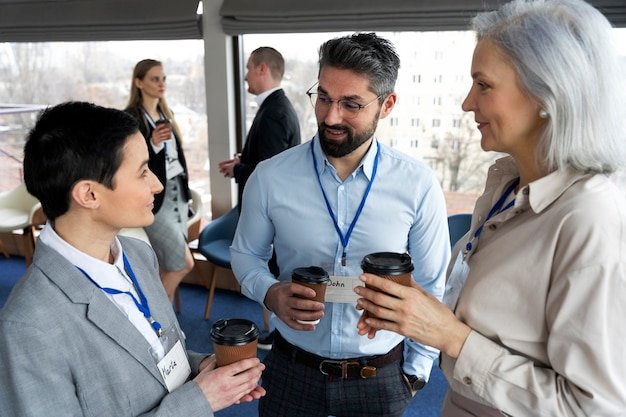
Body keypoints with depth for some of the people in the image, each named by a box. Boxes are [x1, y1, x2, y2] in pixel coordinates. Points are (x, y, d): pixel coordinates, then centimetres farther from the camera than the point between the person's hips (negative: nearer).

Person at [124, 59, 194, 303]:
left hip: (177, 192, 7)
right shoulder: (130, 117, -11)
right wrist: (153, 143, -26)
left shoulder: (166, 113, 13)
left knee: (168, 264, 10)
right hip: (154, 197, -7)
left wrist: (185, 189, 18)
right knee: (184, 263, -6)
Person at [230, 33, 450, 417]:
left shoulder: (418, 185, -13)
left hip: (382, 376, 0)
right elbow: (245, 254, 3)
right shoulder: (269, 177, -12)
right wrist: (270, 293, -17)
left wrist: (417, 368, 3)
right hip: (292, 370, 1)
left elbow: (431, 285, -1)